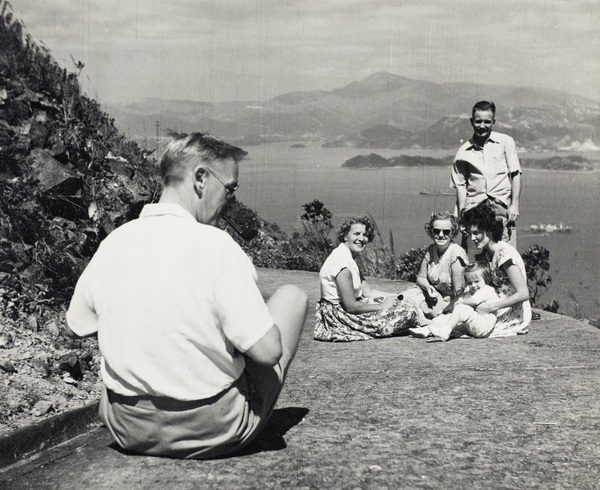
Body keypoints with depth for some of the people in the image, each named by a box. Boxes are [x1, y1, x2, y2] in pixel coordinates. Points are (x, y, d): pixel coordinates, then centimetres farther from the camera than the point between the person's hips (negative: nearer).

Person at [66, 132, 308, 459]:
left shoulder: (112, 243, -5)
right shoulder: (214, 245, -20)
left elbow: (76, 327, 10)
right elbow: (268, 351, -21)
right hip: (213, 434, -5)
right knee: (292, 296, 12)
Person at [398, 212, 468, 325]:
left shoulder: (456, 254, -22)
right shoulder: (430, 250, -2)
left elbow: (459, 291, -22)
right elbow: (420, 277, 8)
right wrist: (428, 287, -14)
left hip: (449, 301, -6)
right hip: (433, 294, 6)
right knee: (403, 298, -16)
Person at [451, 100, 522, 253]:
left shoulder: (506, 142, 8)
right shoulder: (463, 152, 12)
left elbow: (515, 174, 6)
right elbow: (461, 185, 12)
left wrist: (514, 205, -2)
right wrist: (462, 213, 1)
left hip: (501, 205, -1)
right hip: (474, 205, 1)